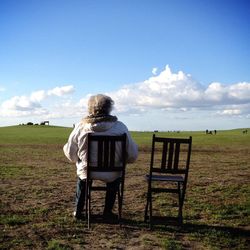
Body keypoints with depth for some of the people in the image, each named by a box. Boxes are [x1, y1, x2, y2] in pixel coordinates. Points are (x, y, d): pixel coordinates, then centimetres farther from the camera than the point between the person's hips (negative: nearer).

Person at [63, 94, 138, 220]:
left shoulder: (80, 127, -12)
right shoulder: (120, 127, -14)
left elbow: (70, 154, -1)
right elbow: (132, 155, -7)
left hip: (87, 172, 1)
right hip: (111, 175, -1)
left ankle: (78, 211, 41)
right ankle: (107, 212, 37)